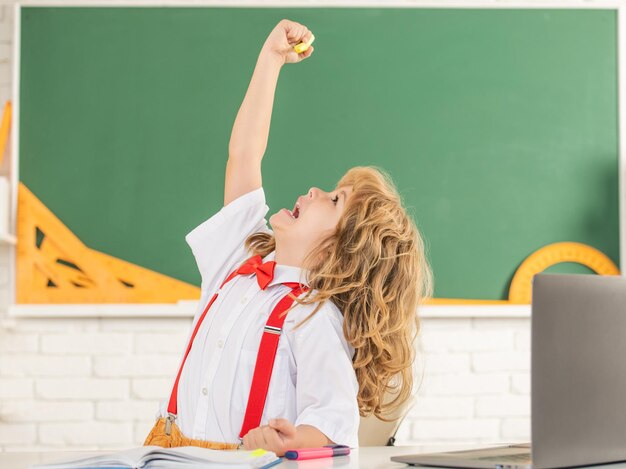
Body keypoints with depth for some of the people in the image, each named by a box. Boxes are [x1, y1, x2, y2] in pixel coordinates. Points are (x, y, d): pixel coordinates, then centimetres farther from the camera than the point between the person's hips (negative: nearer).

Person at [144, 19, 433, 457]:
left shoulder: (316, 321, -8)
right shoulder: (238, 259, 12)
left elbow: (333, 424, -18)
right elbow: (243, 153, 18)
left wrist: (283, 442, -39)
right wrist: (272, 57, 20)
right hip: (172, 451, 6)